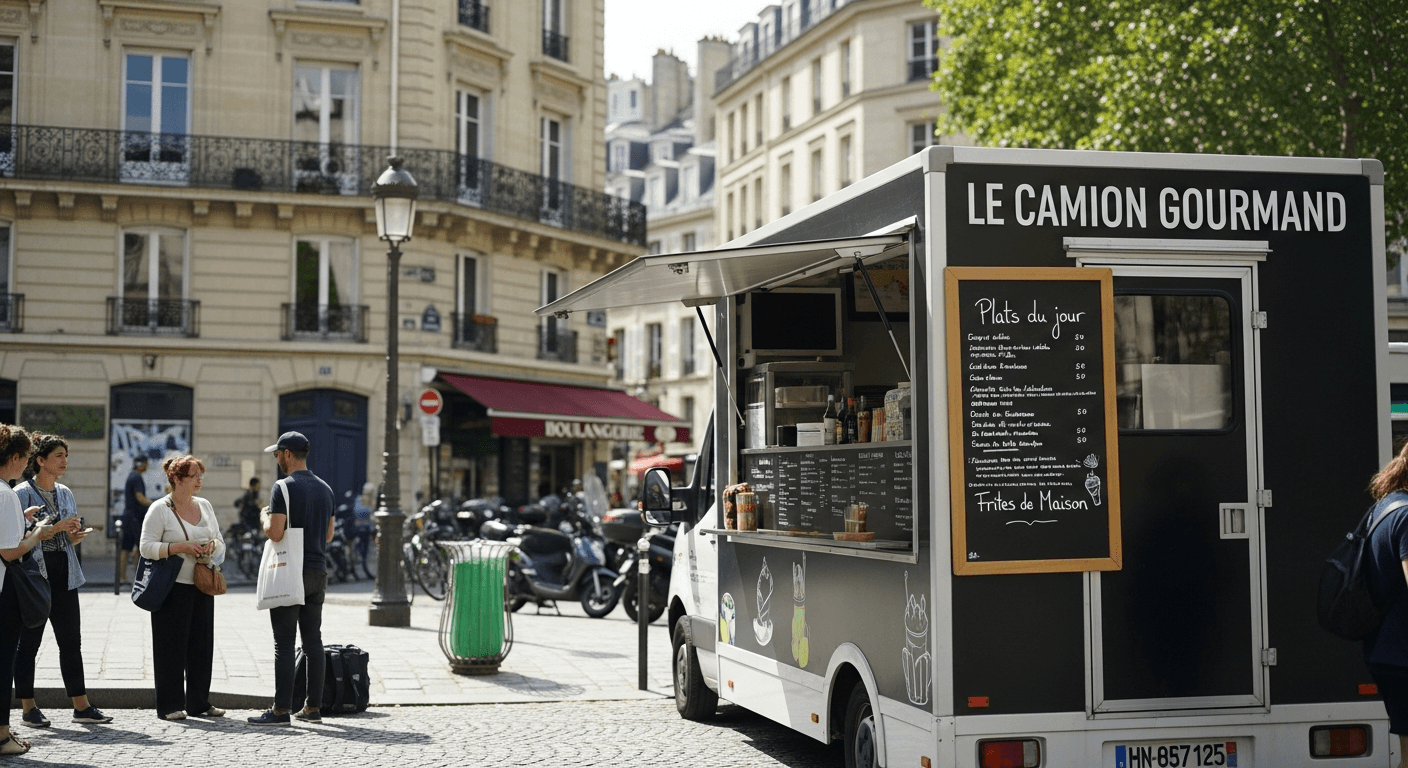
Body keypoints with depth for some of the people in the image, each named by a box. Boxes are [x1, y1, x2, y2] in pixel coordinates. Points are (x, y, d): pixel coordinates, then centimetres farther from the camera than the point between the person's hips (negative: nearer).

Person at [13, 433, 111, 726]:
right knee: (29, 642, 1)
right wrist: (57, 528, -20)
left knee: (71, 640, 6)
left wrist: (75, 535, 0)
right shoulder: (23, 493, -7)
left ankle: (81, 706, 10)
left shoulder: (65, 493, 14)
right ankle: (28, 708, 9)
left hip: (64, 575, 6)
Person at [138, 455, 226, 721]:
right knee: (172, 645, -3)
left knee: (202, 644, 7)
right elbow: (146, 547, -10)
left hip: (202, 585, 6)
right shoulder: (160, 509, -4)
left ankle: (199, 702, 16)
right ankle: (170, 706, 4)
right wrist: (180, 547, -19)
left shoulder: (204, 506, 14)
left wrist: (212, 547, -4)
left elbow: (220, 542, 19)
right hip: (173, 587, -6)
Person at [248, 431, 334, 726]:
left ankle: (281, 709, -5)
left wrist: (265, 517, 1)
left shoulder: (284, 487, -11)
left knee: (284, 642, -5)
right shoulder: (325, 488, 12)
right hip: (317, 571, 7)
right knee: (313, 639, 8)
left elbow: (275, 533, -18)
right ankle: (314, 707, 10)